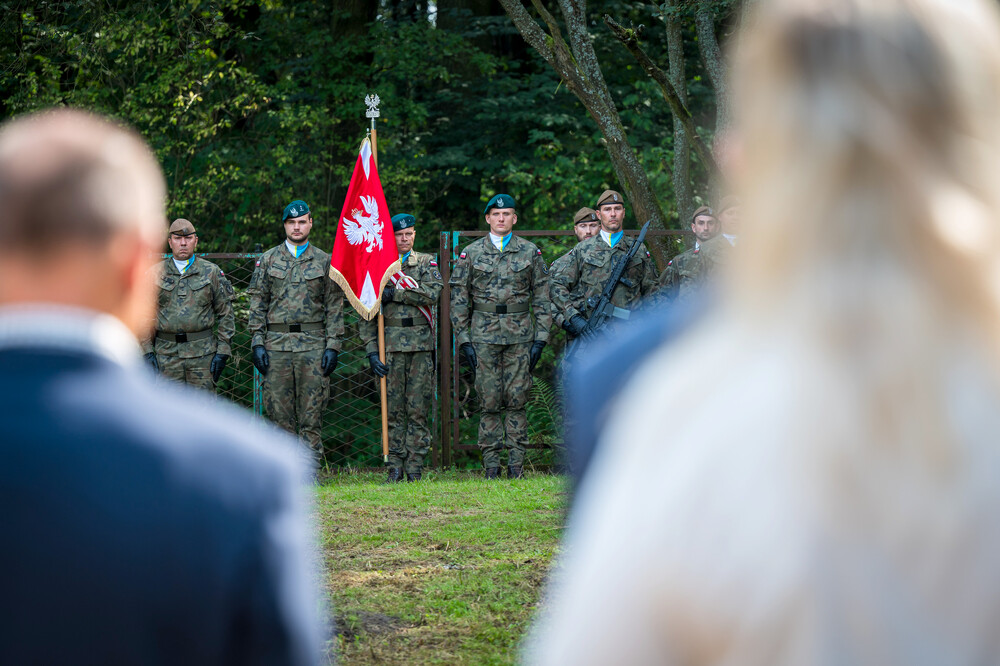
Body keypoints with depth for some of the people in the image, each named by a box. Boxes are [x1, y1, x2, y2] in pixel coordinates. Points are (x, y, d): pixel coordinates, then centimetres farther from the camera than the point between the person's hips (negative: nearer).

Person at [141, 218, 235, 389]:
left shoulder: (211, 272, 5)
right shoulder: (155, 274, 7)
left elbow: (226, 314, 6)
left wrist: (223, 351, -2)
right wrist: (147, 351, 1)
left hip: (203, 354, -1)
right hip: (166, 354, 1)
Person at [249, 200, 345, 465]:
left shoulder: (325, 261, 8)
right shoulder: (268, 260, 9)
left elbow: (335, 307, 6)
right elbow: (257, 304, 8)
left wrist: (333, 346, -3)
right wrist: (257, 343, -2)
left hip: (313, 346, -1)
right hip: (276, 344, 1)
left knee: (311, 414, -2)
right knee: (280, 413, 2)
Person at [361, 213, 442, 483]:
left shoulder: (427, 263, 10)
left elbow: (433, 293, -10)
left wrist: (395, 293, -13)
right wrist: (371, 350, -5)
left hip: (421, 345, 1)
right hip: (390, 345, 0)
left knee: (419, 410, 0)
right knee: (393, 409, -1)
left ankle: (415, 468, 4)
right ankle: (395, 468, 4)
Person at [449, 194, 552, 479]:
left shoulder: (530, 252, 7)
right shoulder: (471, 254, 5)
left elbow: (542, 297, 8)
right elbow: (459, 298, 6)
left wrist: (540, 338, 1)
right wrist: (463, 341, -1)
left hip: (520, 335, 0)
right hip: (484, 335, 0)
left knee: (517, 400, 0)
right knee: (489, 402, -1)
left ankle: (516, 464, 5)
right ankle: (491, 464, 5)